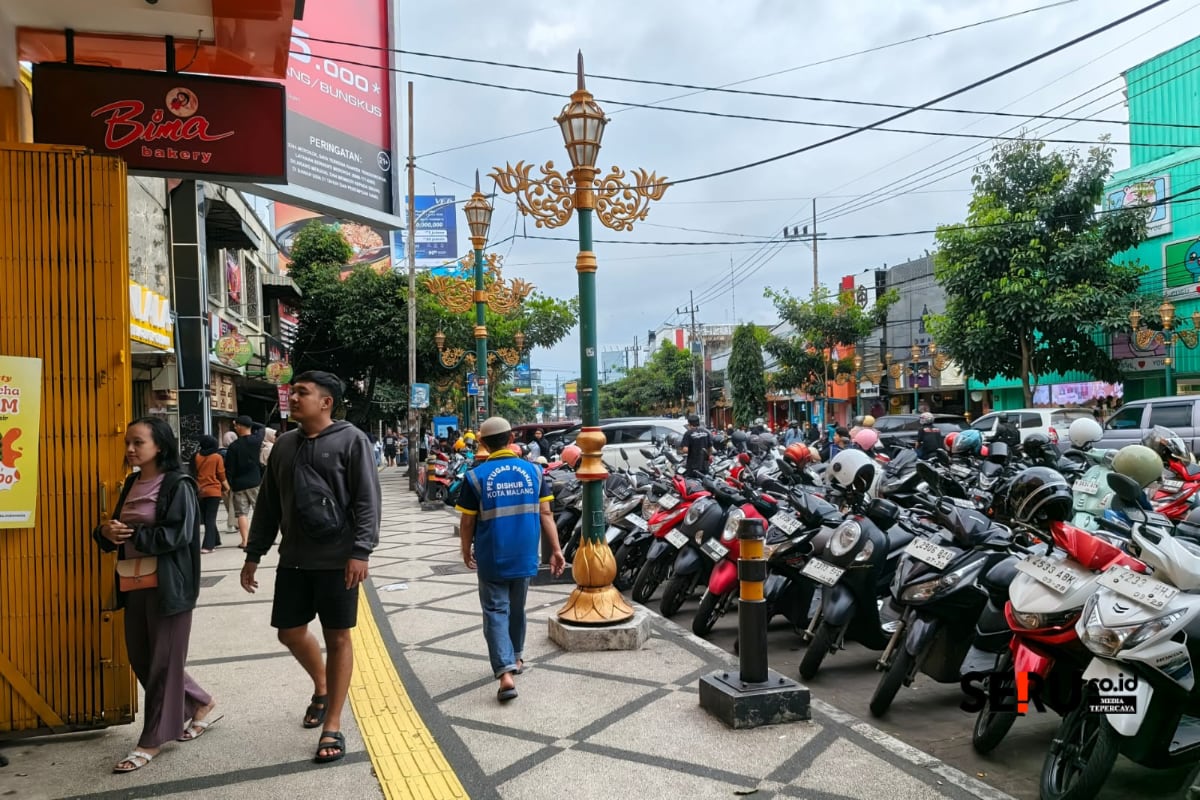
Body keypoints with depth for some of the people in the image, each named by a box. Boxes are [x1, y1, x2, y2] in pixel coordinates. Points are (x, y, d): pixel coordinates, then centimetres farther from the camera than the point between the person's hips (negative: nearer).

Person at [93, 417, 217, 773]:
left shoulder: (178, 485, -10)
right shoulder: (131, 484, 13)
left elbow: (179, 534, -18)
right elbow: (117, 531, 16)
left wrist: (132, 536, -20)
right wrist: (106, 532, -6)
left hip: (166, 585, -8)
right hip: (133, 584, 8)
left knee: (163, 662, 2)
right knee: (141, 659, 14)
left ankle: (152, 740, 15)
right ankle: (200, 705, 32)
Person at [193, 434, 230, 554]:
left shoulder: (197, 456, 2)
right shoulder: (217, 457, -6)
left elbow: (194, 473, 8)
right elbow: (221, 475, -3)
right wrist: (226, 486, 13)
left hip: (200, 491, 3)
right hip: (214, 491, -3)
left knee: (206, 518, 16)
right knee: (210, 519, -2)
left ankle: (215, 541, 25)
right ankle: (207, 546, -8)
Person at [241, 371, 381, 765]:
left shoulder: (351, 440, -8)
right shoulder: (284, 444, 10)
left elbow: (367, 501, -12)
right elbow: (268, 505, 14)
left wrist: (361, 551, -20)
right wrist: (253, 555, 13)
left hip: (337, 559, -6)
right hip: (293, 559, 6)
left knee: (337, 638, 3)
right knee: (290, 632, 11)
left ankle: (333, 726, 15)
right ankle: (321, 687, 40)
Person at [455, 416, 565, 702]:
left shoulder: (476, 476, -10)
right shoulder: (534, 471, -3)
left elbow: (467, 521, -5)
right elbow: (545, 513, -3)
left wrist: (466, 550, 11)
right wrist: (556, 549, 3)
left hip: (491, 558, -3)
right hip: (524, 557, 3)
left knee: (496, 612, 1)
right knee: (517, 609, 21)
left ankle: (506, 673, -13)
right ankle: (515, 658, 37)